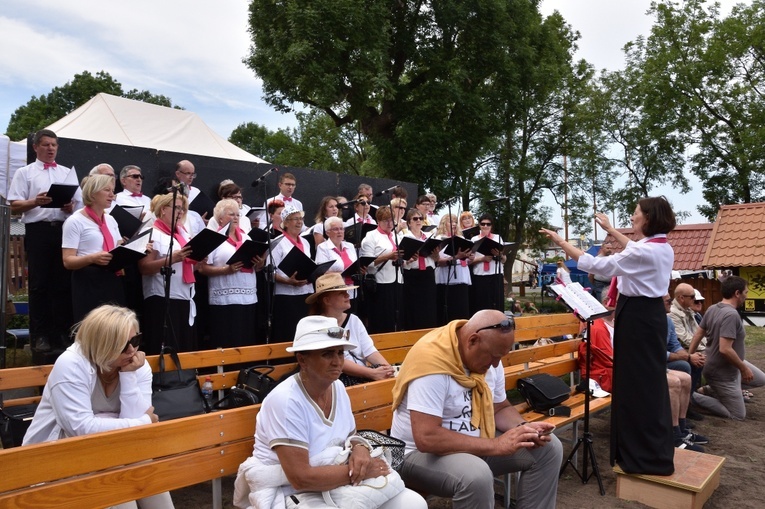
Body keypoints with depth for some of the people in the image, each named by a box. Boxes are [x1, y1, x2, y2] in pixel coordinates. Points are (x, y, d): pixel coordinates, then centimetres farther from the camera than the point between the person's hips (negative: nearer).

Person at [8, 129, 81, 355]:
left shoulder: (68, 173, 17)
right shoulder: (24, 173, 8)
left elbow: (79, 202, 13)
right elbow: (14, 207, 1)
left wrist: (71, 207, -9)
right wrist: (35, 202, -17)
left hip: (64, 229, 3)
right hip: (38, 230, -2)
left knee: (64, 283, 5)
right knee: (39, 284, 0)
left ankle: (63, 332, 13)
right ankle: (39, 335, 6)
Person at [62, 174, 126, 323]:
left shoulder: (110, 220, 17)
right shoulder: (75, 221, -5)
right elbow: (68, 261, -10)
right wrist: (92, 258, -29)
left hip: (113, 281, 6)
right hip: (89, 283, -6)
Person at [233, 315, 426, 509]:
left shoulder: (337, 387, -1)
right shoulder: (285, 400, -24)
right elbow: (300, 477, -26)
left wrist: (360, 448, -12)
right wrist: (358, 471, -19)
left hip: (335, 483, 7)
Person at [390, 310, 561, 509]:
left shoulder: (487, 353, -3)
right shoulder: (431, 359, -29)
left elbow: (500, 408, 11)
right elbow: (427, 438, -34)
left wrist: (523, 427, -12)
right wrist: (496, 446, -29)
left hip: (474, 442, 8)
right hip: (421, 452, -8)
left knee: (549, 447, 1)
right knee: (477, 476, -36)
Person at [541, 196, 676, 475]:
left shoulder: (643, 252, -22)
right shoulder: (663, 248, 7)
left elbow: (596, 265, -20)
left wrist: (561, 242, -13)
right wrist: (611, 230, 35)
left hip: (636, 316, -10)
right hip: (652, 313, 10)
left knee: (636, 383, -1)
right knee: (650, 381, 16)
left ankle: (645, 456, 9)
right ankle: (657, 451, 28)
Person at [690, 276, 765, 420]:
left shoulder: (712, 309, -2)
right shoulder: (731, 314, -28)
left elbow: (698, 335, 3)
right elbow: (725, 349, -33)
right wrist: (744, 369, -19)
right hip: (722, 373, -9)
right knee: (738, 416, 7)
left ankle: (710, 390, 17)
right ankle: (693, 396, 1)